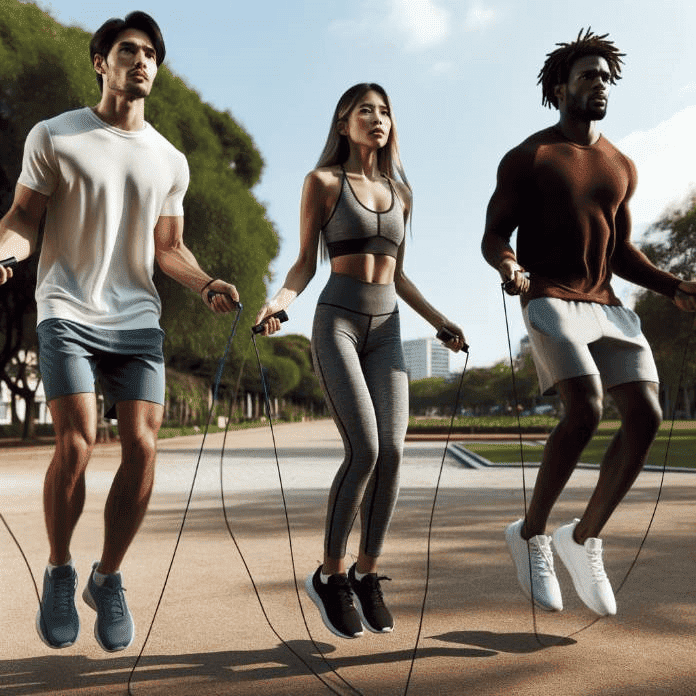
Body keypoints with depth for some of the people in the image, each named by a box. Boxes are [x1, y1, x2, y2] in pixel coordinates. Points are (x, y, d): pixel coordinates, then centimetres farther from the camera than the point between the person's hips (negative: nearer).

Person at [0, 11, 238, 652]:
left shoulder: (171, 162, 14)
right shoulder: (54, 137, 5)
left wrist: (207, 285, -2)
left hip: (138, 319, 3)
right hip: (68, 312, -3)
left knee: (143, 447, -9)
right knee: (77, 441, -16)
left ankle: (108, 578, 12)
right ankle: (59, 571, 10)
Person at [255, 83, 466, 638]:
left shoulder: (399, 192, 18)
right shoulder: (323, 182, 5)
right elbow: (306, 263, 2)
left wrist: (440, 321, 14)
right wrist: (279, 301, -17)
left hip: (386, 329, 5)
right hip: (337, 322, -5)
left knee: (392, 453, -8)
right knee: (364, 451, -18)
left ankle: (367, 575, 9)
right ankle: (330, 576, 1)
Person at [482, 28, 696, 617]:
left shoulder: (622, 167, 18)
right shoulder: (526, 159, 0)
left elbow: (621, 254, 21)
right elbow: (494, 240, -3)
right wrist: (509, 267, -28)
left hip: (606, 307, 6)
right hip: (549, 302, -6)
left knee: (646, 416, -12)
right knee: (586, 411, -27)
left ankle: (584, 538, 3)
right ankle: (531, 533, -6)